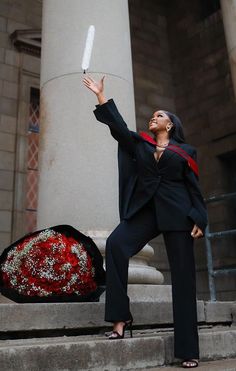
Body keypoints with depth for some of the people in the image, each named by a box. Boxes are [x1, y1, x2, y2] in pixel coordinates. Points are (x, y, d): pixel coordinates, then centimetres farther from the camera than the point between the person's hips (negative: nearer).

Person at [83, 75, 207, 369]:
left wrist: (199, 220, -6)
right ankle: (121, 317, -20)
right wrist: (101, 96, 1)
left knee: (183, 277, -3)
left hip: (176, 214, -2)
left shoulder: (185, 152, 11)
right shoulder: (140, 144, 17)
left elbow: (194, 188, 6)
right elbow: (119, 127, 4)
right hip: (145, 210, 2)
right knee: (116, 244, -27)